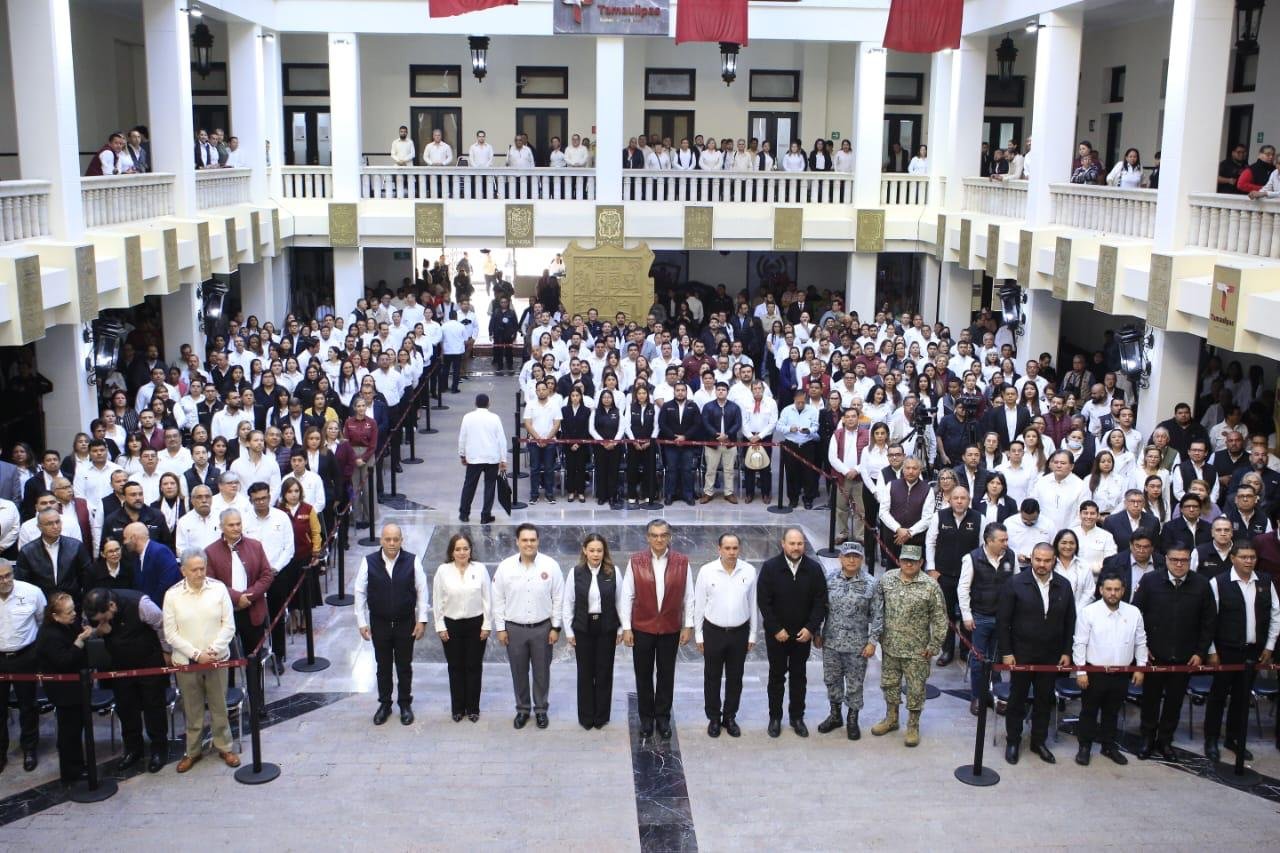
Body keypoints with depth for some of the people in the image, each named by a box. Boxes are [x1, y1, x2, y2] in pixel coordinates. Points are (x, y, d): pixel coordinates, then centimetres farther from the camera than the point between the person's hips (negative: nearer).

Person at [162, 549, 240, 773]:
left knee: (219, 707, 9)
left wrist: (214, 650, -14)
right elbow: (170, 634, -5)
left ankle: (224, 747, 24)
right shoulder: (172, 595, -5)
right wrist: (196, 654, -12)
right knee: (192, 710, 10)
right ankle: (192, 751, 25)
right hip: (185, 661, 0)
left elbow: (229, 625, -2)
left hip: (217, 659, 0)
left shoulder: (219, 588, -4)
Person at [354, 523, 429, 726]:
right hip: (379, 624, 1)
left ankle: (405, 704, 29)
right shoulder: (369, 562, -10)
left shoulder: (413, 561, -11)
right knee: (383, 666, 14)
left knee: (404, 666, 12)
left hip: (406, 623, -1)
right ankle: (384, 704, 30)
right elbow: (360, 592, -3)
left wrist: (422, 620, -6)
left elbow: (422, 591, -5)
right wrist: (362, 622, -3)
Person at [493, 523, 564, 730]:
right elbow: (498, 600, 1)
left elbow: (558, 598, -3)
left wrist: (555, 627, -3)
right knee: (519, 672, 12)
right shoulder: (505, 567, -5)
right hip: (514, 628, 1)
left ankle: (540, 709, 27)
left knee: (541, 672, 10)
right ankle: (522, 709, 29)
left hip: (542, 628, -1)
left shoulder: (550, 565, -8)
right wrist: (500, 628, 0)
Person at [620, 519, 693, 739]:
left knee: (666, 675, 10)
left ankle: (663, 717, 25)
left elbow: (688, 596, 0)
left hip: (671, 629, 0)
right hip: (642, 628, 0)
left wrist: (688, 625, -1)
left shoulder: (682, 562, -5)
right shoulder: (635, 561, -7)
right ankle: (646, 717, 25)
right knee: (643, 675, 10)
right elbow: (627, 596, -4)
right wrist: (626, 627, -5)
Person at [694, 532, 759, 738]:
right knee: (712, 677, 11)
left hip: (740, 632, 1)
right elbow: (699, 605, -3)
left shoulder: (749, 571, -7)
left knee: (735, 678, 13)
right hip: (713, 632, -1)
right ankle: (714, 718, 26)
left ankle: (730, 717, 29)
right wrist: (698, 635, -1)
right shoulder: (706, 571, -10)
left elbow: (753, 605, 1)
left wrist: (753, 634, 4)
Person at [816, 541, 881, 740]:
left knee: (854, 684, 10)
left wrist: (872, 641, -7)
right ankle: (835, 715, 35)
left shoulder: (870, 584, -10)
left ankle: (852, 720, 28)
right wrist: (817, 633, 4)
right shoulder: (829, 578, -5)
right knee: (832, 680, 16)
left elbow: (877, 616, -5)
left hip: (857, 644, -2)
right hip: (831, 641, 2)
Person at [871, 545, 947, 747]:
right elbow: (877, 607, 9)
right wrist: (877, 634, 8)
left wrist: (933, 645, -8)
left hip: (917, 650, -3)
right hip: (890, 646, 3)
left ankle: (913, 726, 25)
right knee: (889, 683, 17)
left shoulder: (931, 586, -14)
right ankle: (891, 718, 37)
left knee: (916, 688, 8)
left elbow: (939, 619, -8)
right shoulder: (886, 579, -3)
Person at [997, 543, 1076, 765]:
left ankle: (1039, 741, 26)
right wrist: (1006, 652, -11)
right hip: (1021, 653, -3)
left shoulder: (1064, 586, 0)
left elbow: (1070, 622, 7)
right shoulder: (1016, 584, -10)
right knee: (1017, 698, 9)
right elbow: (1003, 621, -8)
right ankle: (1013, 741, 23)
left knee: (1045, 700, 12)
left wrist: (1066, 652, 3)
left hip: (1051, 655, 3)